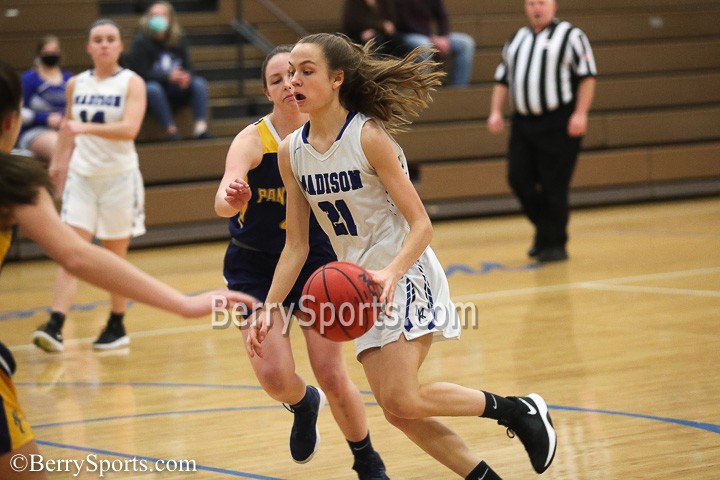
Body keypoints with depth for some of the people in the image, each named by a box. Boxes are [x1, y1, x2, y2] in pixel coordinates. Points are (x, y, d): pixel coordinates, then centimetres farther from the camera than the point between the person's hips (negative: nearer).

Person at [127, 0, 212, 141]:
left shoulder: (179, 39, 6)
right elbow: (141, 73, -16)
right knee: (152, 88, -38)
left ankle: (201, 127, -33)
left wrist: (186, 76, -20)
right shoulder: (141, 41, -10)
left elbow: (187, 66, 5)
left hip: (175, 90, 5)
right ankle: (171, 129, -39)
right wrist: (168, 76, -26)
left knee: (199, 83, -20)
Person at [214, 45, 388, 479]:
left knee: (333, 376, -6)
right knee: (274, 375, -14)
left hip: (317, 260, 1)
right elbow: (222, 201, -35)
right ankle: (304, 404, 25)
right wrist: (233, 199, -60)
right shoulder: (252, 140, -19)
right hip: (255, 267, -1)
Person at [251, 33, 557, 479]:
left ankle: (520, 411, -2)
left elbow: (422, 225, -18)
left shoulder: (369, 137, -18)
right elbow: (297, 245, 7)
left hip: (406, 277, -7)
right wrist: (270, 307, -2)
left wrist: (391, 273, -35)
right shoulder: (291, 152, 0)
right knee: (399, 412, 3)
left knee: (401, 400, -20)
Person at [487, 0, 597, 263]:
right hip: (523, 122, 6)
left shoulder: (570, 35, -1)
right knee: (518, 179, 1)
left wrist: (580, 114, -16)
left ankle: (555, 243, 7)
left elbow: (587, 76, -7)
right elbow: (502, 79, 20)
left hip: (558, 124, -6)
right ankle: (545, 229, 21)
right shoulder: (517, 40, 17)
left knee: (554, 186, -4)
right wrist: (496, 111, 7)